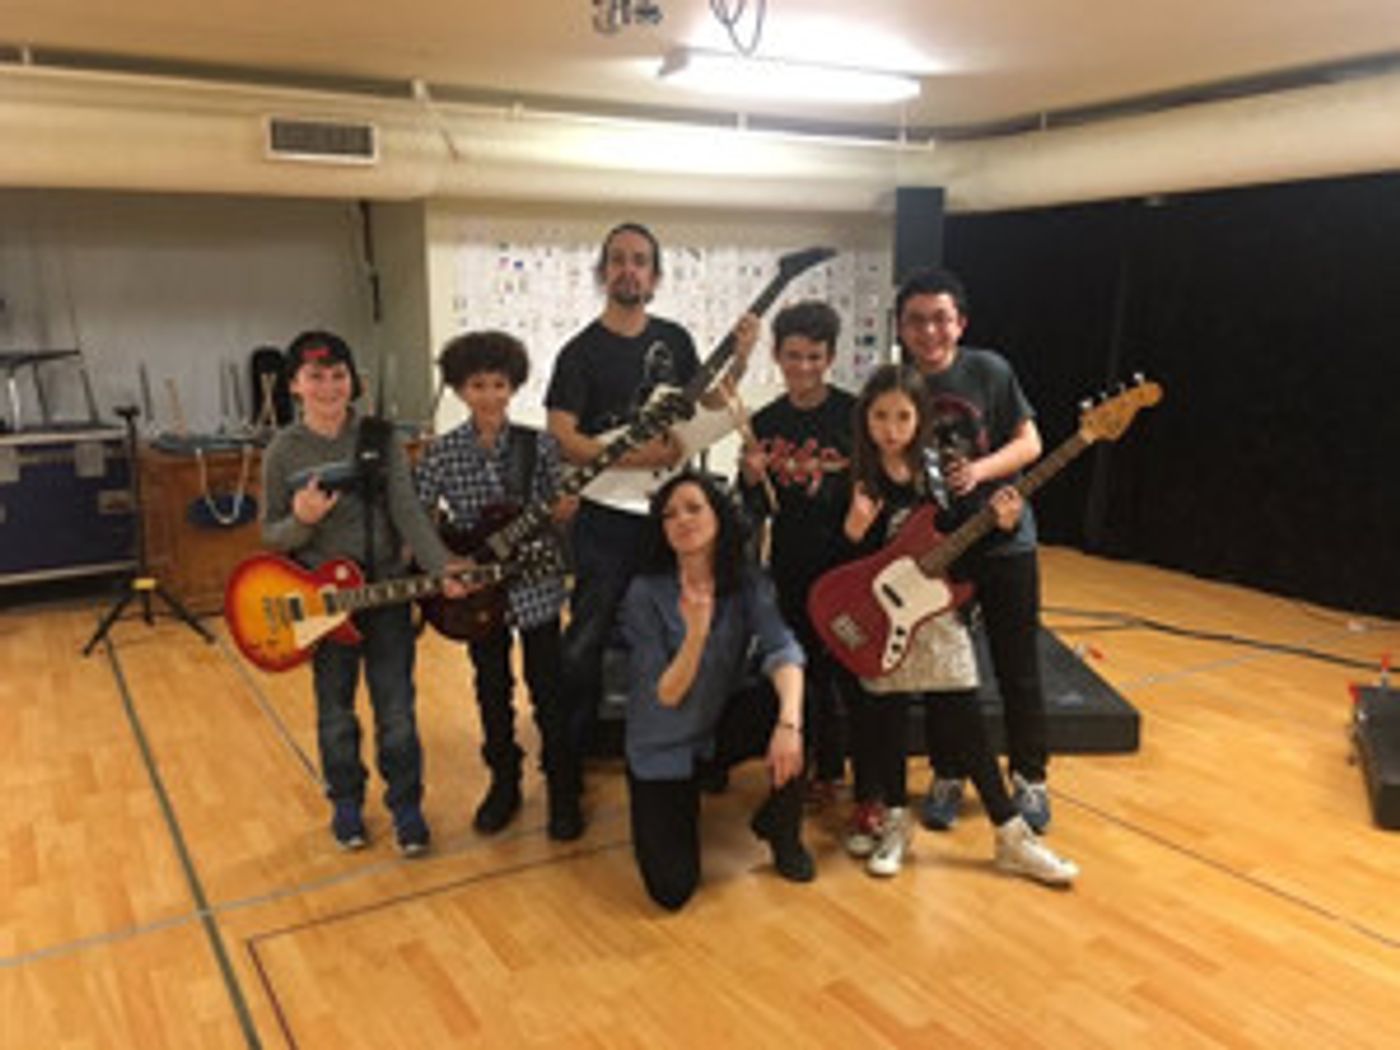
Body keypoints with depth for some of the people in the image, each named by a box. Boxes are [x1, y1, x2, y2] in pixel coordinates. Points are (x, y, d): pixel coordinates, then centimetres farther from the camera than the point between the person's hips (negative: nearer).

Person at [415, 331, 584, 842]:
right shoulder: (443, 453, -4)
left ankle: (563, 793, 21)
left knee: (548, 691, 5)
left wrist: (563, 512, -20)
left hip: (535, 588, -1)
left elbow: (560, 512, 1)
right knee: (493, 692, 14)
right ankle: (504, 785, 32)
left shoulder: (540, 446, -4)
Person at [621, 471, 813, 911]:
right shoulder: (646, 593, -19)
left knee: (791, 699, -28)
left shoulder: (747, 581, -11)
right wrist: (695, 632, -37)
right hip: (662, 748, -3)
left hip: (722, 726, 3)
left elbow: (782, 651, -25)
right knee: (672, 890, -13)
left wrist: (789, 723, -44)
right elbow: (666, 696, -20)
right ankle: (679, 805, 21)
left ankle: (780, 827, -2)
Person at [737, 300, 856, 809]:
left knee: (850, 667, 0)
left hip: (848, 561, -3)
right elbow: (756, 510, 6)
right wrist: (752, 478, -13)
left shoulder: (853, 414, -6)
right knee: (807, 667, 12)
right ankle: (822, 768, 30)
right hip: (792, 566, 3)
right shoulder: (765, 423, 3)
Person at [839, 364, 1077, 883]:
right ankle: (894, 822, 28)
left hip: (937, 613, 2)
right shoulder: (853, 480, -9)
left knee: (964, 723, 5)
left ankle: (1012, 837, 16)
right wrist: (853, 530, -30)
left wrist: (999, 522, -13)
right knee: (885, 721, 8)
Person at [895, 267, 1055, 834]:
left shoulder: (989, 370, -7)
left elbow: (1029, 442, -3)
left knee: (1018, 670, 8)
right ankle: (948, 778, 28)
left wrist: (980, 469, -19)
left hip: (1004, 539, -1)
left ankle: (1029, 777, 27)